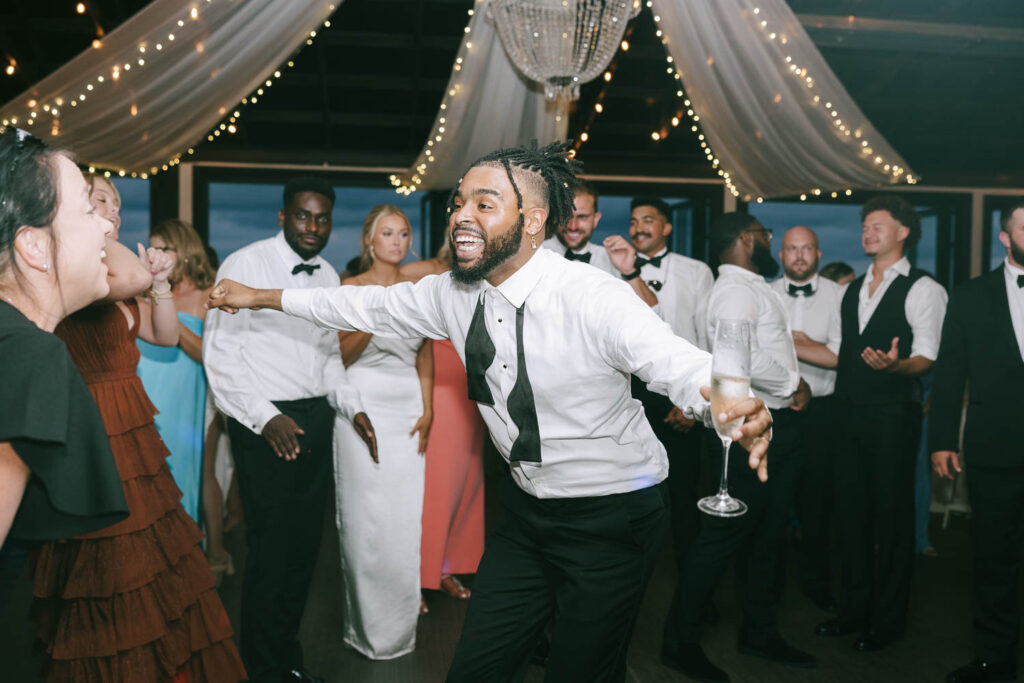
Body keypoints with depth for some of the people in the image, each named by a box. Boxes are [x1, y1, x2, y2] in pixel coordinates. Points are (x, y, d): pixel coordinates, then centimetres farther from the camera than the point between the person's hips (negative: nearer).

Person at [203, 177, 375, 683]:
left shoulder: (328, 275, 12)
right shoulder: (245, 265, -8)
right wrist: (267, 417, -17)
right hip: (266, 425, -6)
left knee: (305, 545, 13)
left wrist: (352, 406, 9)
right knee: (270, 550, -1)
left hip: (317, 419, 6)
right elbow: (220, 353, -11)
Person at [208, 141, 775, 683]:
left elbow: (679, 363, -36)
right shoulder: (453, 295, -5)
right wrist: (259, 297, 14)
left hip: (610, 520, -5)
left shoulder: (591, 297, -25)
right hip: (526, 509, 6)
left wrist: (734, 407, -59)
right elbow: (369, 306, 8)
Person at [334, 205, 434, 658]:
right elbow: (341, 356, -4)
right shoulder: (352, 288, 1)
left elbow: (425, 355, 13)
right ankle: (368, 625, 17)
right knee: (366, 517, 1)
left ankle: (399, 621, 21)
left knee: (405, 518, 4)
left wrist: (427, 410, 5)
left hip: (408, 408, 3)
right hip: (364, 405, -3)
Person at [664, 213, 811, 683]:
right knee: (724, 534, -3)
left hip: (777, 427, 10)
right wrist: (792, 385, -14)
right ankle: (680, 641, 11)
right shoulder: (735, 291, -15)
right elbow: (740, 358, -29)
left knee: (767, 534, 17)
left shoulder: (755, 289, 18)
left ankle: (759, 633, 32)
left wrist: (793, 383, 2)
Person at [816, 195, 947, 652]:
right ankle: (854, 609, 24)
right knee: (850, 511, 11)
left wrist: (894, 364, -32)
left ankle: (887, 619, 17)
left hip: (892, 415, -6)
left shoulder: (923, 289, -3)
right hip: (849, 412, 6)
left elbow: (927, 356, -13)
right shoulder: (853, 289, 18)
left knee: (891, 515, 2)